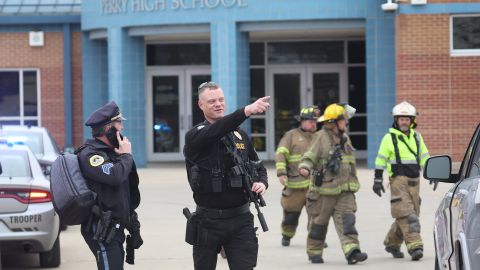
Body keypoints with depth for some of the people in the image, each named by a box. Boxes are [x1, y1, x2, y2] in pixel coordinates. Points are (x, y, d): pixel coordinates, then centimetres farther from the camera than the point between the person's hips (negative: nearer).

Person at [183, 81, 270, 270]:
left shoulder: (240, 136, 11)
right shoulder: (195, 136, -5)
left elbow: (258, 167, 21)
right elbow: (215, 132, -27)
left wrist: (262, 182, -4)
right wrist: (246, 111, -41)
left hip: (240, 219, 2)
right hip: (208, 220, -2)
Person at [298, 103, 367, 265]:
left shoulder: (344, 138, 13)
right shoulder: (322, 137, -9)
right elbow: (310, 156, -14)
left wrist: (353, 182, 28)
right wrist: (304, 167, -35)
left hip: (344, 190, 5)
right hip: (324, 190, -5)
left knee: (346, 220, -10)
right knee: (319, 223, 8)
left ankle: (352, 251, -21)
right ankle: (314, 253, 24)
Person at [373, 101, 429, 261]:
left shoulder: (417, 137, 13)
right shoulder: (389, 138, 0)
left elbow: (424, 158, 16)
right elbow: (381, 160, 1)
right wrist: (378, 180, -2)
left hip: (414, 181, 5)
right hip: (398, 180, -5)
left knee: (404, 216, 10)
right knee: (406, 214, -15)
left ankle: (392, 243, 26)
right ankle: (414, 246, -20)